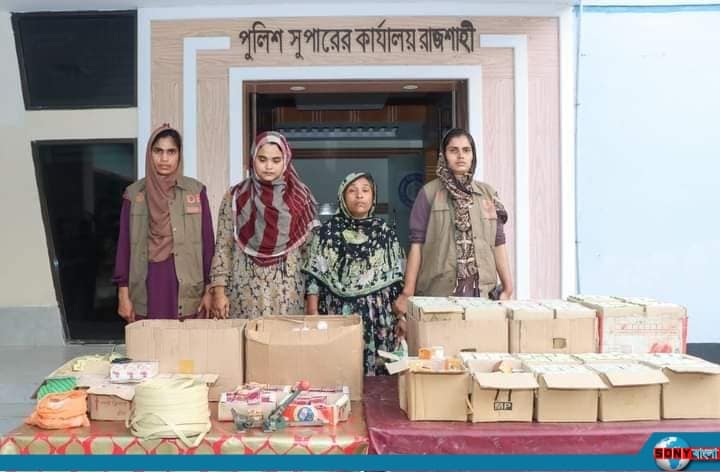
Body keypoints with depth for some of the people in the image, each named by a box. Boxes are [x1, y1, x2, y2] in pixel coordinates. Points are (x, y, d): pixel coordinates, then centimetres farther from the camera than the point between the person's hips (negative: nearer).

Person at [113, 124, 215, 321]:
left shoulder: (196, 191, 1)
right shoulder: (134, 194, 3)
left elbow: (207, 241, 2)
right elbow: (124, 244, 4)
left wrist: (209, 290, -1)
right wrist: (123, 293, 0)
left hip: (187, 289, 0)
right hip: (148, 287, 1)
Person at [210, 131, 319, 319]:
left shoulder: (300, 197, 2)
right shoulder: (235, 197, 2)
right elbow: (223, 247, 2)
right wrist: (219, 291, -4)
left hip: (289, 293, 0)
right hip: (246, 292, 0)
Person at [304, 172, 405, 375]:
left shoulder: (385, 232, 5)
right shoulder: (328, 231, 0)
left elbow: (396, 280, 6)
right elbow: (314, 277, -1)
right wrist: (313, 315, -6)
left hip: (377, 315, 1)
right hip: (337, 313, -1)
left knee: (376, 368, 4)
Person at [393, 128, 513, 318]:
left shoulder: (488, 193, 10)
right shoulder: (429, 193, 0)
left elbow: (498, 243, 11)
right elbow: (417, 243, -3)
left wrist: (508, 287, 6)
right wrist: (408, 292, -7)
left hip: (483, 291, 3)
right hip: (439, 291, -3)